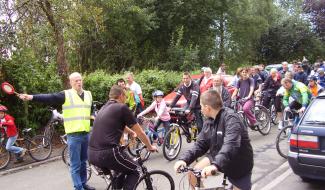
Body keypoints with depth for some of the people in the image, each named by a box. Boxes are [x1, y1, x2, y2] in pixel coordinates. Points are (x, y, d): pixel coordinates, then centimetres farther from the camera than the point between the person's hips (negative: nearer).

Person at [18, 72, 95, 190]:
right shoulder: (66, 94, -6)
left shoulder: (88, 94, 11)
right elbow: (50, 98, -19)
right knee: (75, 164, 2)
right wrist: (31, 97, -32)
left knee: (83, 162, 18)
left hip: (86, 133, 5)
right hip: (74, 134, -5)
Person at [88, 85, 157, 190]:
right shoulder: (122, 108, -3)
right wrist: (150, 147, 20)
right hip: (107, 154, -8)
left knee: (123, 167, 30)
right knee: (135, 170, 14)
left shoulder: (104, 108, 19)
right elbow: (140, 132, 4)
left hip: (92, 154, 8)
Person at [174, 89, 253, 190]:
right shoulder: (209, 122, -2)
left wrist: (215, 164, -55)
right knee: (193, 174, -11)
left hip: (239, 164, -6)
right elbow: (200, 145, -1)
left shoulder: (231, 118, -27)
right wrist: (184, 158, -17)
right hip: (217, 157, 6)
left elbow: (231, 145, -41)